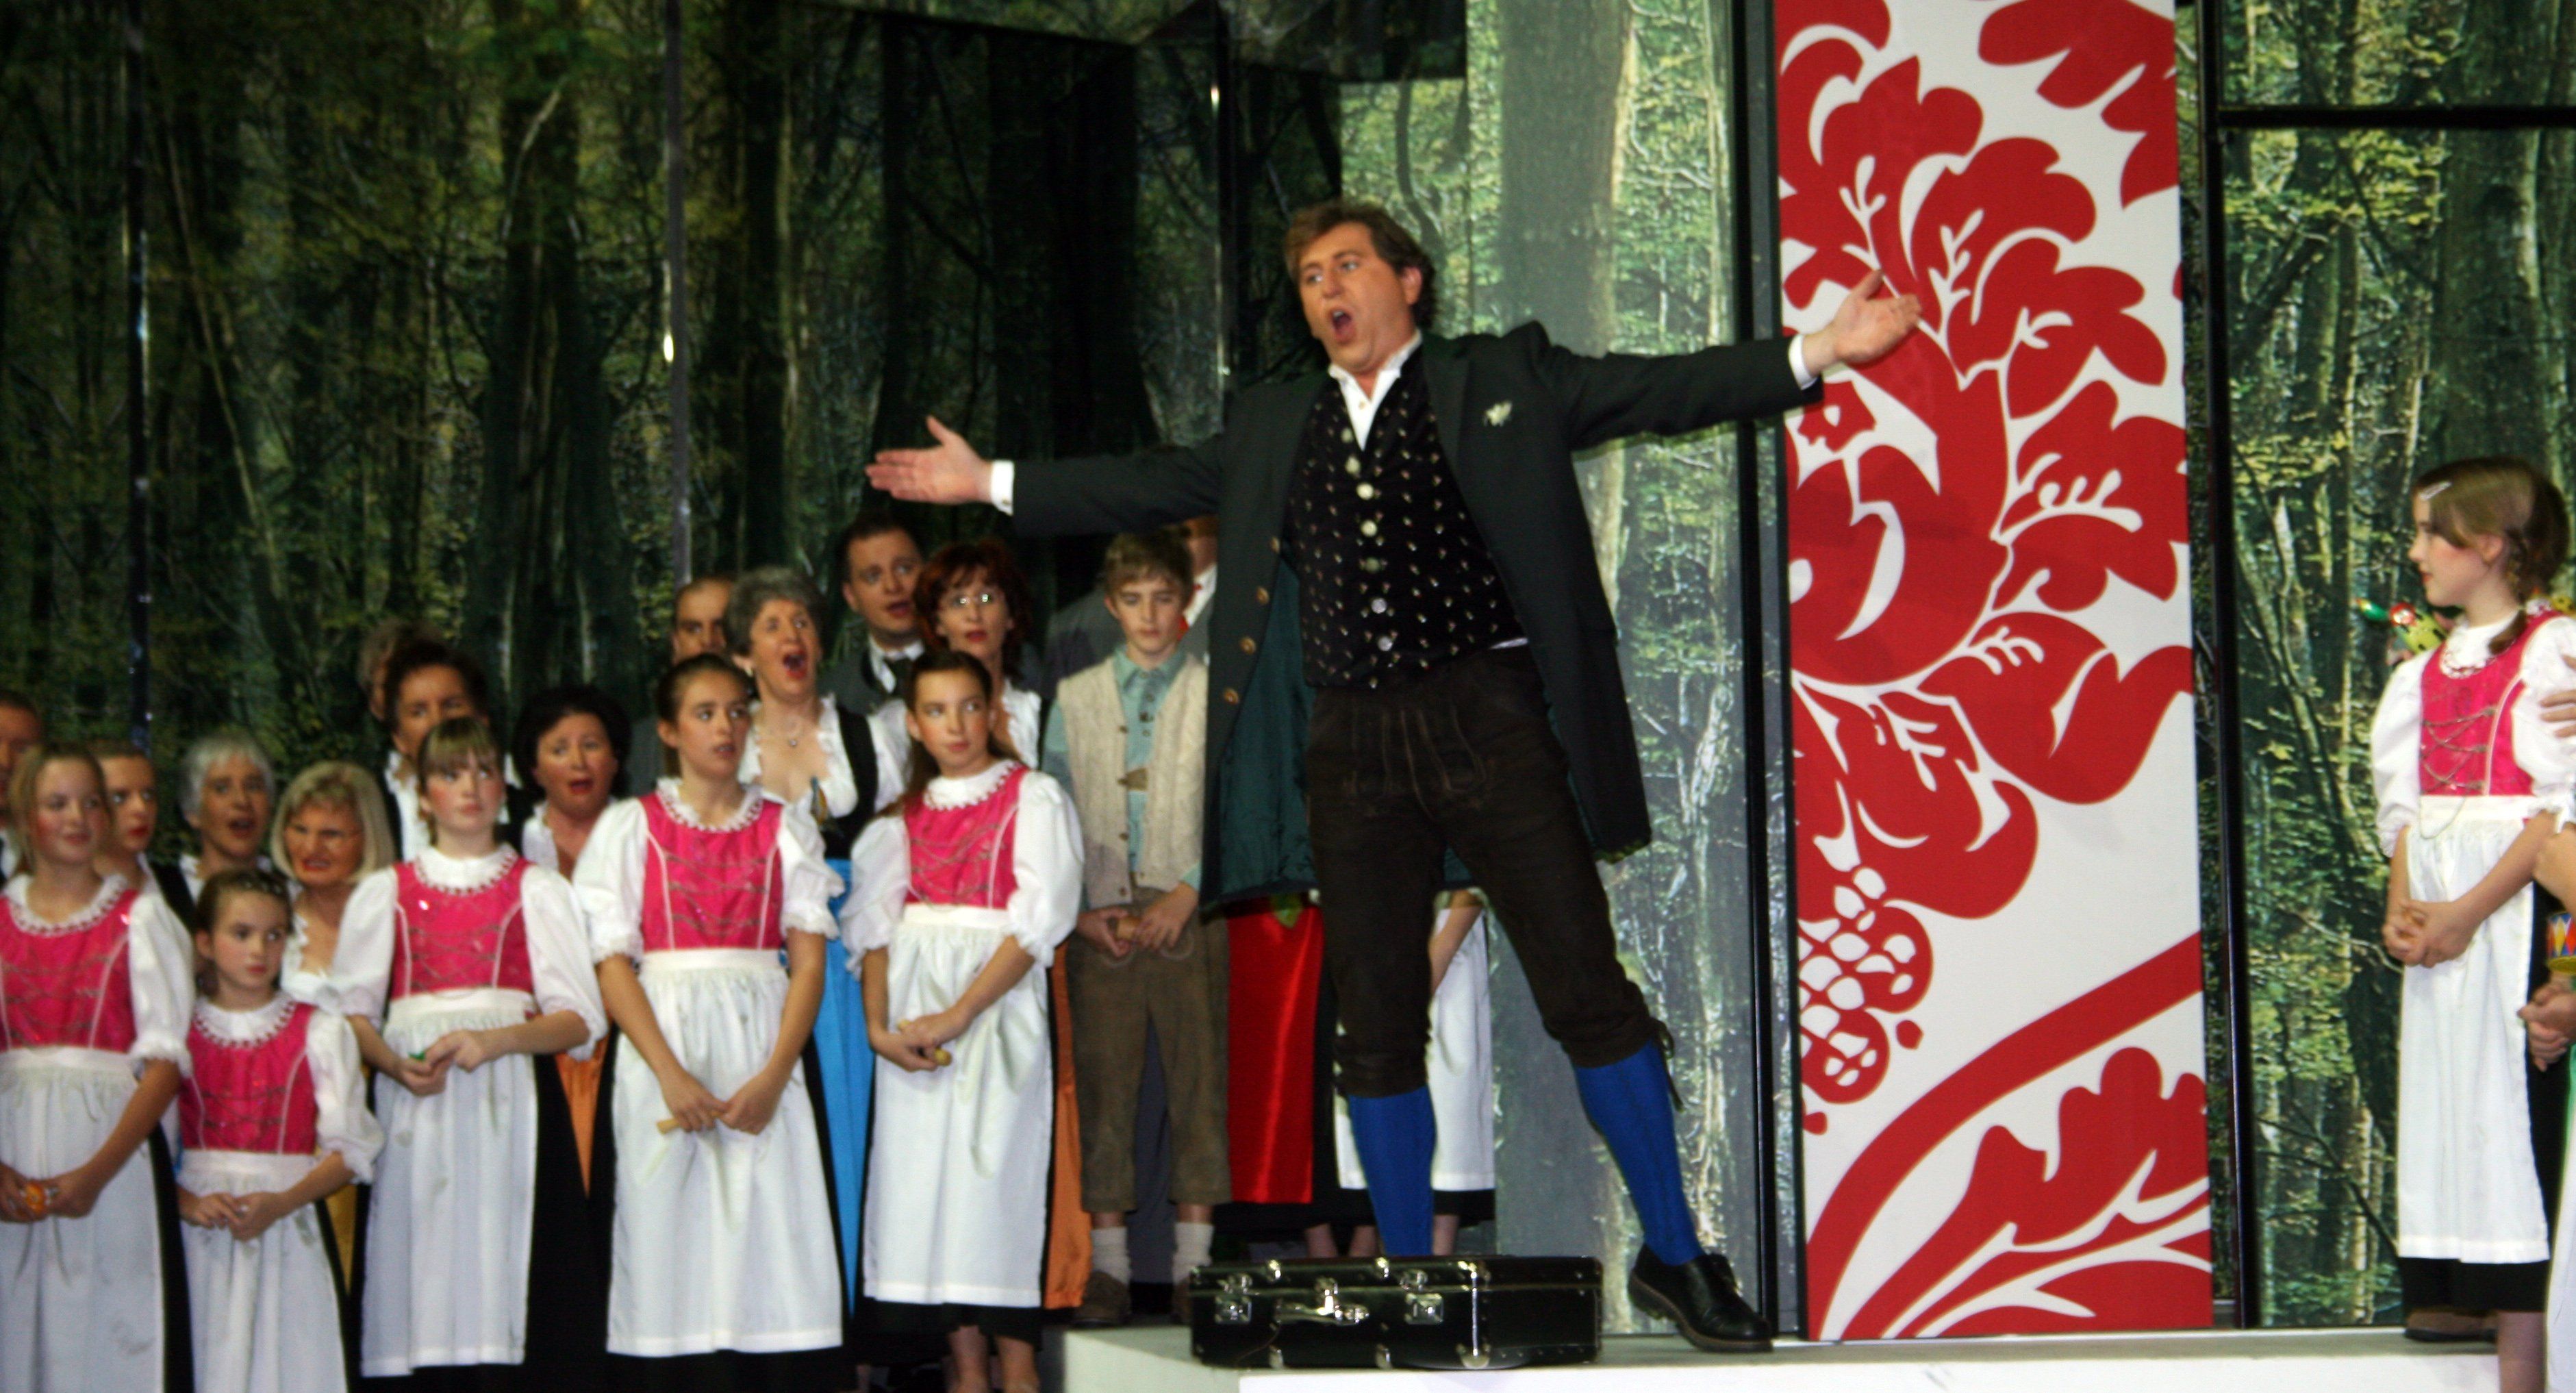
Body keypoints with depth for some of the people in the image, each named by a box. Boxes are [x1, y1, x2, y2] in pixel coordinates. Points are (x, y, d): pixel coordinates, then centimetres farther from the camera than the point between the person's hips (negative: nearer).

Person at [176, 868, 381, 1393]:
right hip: (201, 1240, 1)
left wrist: (281, 1203, -15)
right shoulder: (178, 1032, 8)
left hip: (288, 1231, -1)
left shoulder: (320, 1031, 5)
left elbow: (352, 1149, -2)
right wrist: (190, 1204, -14)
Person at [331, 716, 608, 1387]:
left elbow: (579, 1019, 3)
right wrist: (397, 1065, -9)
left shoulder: (537, 890, 13)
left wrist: (492, 1041, -13)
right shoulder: (385, 892, 17)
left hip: (508, 1100, -1)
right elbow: (352, 1010, 11)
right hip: (415, 1105, 1)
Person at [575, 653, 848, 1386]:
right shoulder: (631, 826, 8)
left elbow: (810, 961, 4)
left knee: (769, 1233, -7)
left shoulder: (786, 826, 11)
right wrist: (672, 1075, -13)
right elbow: (612, 965, 0)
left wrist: (773, 1075, -11)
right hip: (662, 1044, -1)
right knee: (672, 1240, -6)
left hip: (762, 1044, 1)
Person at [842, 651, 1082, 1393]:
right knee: (922, 1174, 0)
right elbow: (875, 922, 9)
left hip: (998, 999, -5)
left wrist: (958, 1015, -15)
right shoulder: (909, 811, 16)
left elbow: (1039, 921, -9)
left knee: (997, 1171, -8)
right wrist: (879, 1025, -7)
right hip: (912, 1005, 5)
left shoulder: (1033, 796, 0)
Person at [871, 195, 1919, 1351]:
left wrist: (1816, 354, -10)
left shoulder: (1506, 382, 6)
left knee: (1587, 990, -6)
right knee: (1376, 1025, 5)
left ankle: (1675, 1258, 3)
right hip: (1353, 746, 4)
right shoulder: (1273, 427, 18)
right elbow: (1155, 487, 23)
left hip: (1489, 722, -4)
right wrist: (992, 482, 22)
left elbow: (1663, 391, 0)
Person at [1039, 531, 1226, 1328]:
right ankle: (1107, 1267, 3)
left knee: (1201, 1083, -3)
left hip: (1191, 920, -1)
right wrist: (1077, 910, -1)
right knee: (1101, 1088, -1)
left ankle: (1195, 1263, 1)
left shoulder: (1217, 694, 8)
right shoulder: (1075, 700, 14)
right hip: (1099, 923, 2)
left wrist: (1188, 895, -9)